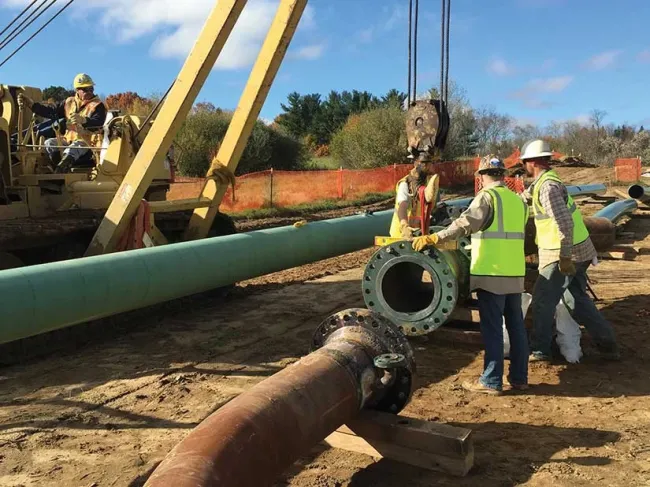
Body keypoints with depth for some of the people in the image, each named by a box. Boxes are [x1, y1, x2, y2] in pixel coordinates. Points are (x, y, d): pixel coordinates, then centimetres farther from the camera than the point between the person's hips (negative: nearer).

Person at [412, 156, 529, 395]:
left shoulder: (487, 196, -9)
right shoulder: (518, 200, 13)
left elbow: (466, 223, -23)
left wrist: (434, 238, -25)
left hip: (492, 274, -7)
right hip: (515, 273, 7)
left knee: (492, 328, -1)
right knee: (516, 325, 13)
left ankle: (492, 381, 5)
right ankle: (519, 377, 22)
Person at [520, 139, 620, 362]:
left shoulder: (548, 187, -21)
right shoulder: (543, 182, 9)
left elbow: (565, 223, -29)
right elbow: (526, 195, 31)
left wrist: (564, 257, -26)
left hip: (567, 254, -10)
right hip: (579, 251, 10)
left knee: (542, 300, 1)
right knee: (578, 299, 18)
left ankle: (539, 350, 12)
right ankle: (608, 345, 23)